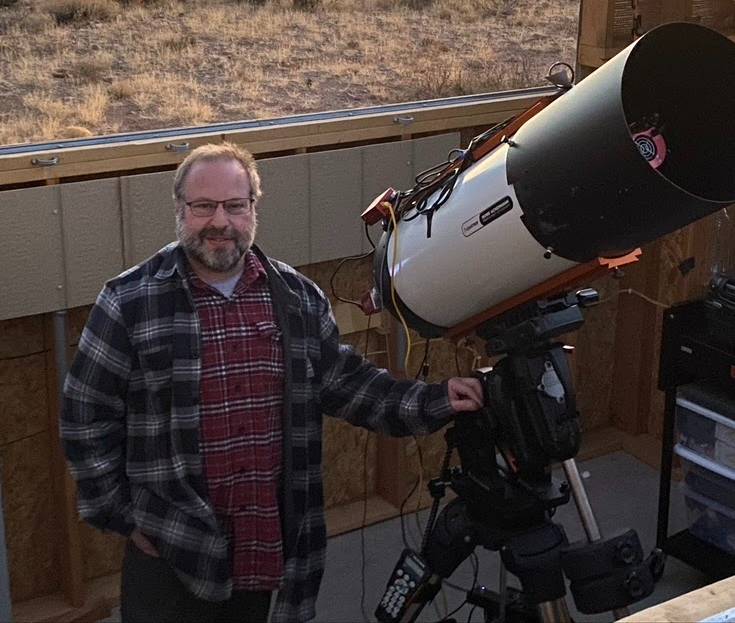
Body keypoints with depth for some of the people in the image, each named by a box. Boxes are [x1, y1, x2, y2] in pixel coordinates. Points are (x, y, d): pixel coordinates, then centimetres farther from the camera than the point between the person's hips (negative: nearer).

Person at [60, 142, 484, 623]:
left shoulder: (299, 298, 3)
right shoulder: (130, 303, -10)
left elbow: (344, 381, 12)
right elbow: (87, 418, -5)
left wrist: (431, 403, 2)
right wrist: (122, 516, -6)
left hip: (266, 543, 4)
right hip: (170, 551, -4)